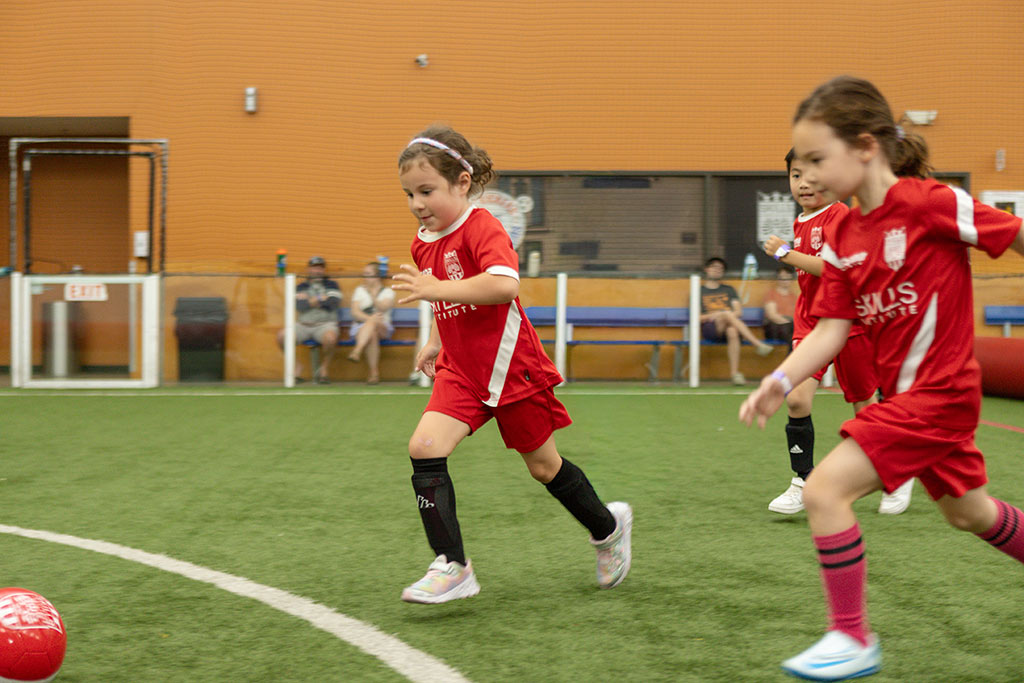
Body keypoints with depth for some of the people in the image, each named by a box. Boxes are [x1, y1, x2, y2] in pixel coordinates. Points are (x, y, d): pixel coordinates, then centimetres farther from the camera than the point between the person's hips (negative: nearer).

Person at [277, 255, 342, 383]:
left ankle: (323, 369, -12)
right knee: (282, 336, -25)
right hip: (303, 324, 2)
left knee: (330, 338, -38)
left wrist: (310, 300, -2)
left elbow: (333, 303, -6)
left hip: (325, 324, -2)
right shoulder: (302, 286, 17)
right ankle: (296, 367, -3)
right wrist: (321, 300, -5)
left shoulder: (331, 285, 13)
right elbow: (298, 305, -2)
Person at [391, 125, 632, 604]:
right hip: (461, 372, 7)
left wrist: (438, 289, -37)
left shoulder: (481, 228, -19)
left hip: (511, 368, -6)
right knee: (424, 448, -15)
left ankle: (608, 528, 36)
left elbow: (505, 284, -38)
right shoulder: (423, 244, 7)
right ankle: (452, 568, -14)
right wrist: (435, 343, 18)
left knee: (544, 466, 8)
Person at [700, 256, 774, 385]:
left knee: (732, 332, -38)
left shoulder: (728, 290, 29)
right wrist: (711, 316, -11)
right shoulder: (699, 291, 20)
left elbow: (739, 312, 15)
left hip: (730, 324, 2)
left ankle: (734, 373, -44)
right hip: (710, 328, -2)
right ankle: (758, 344, -46)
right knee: (727, 314, -36)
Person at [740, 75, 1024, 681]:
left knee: (826, 489, -16)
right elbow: (830, 329, 0)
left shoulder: (930, 204, -18)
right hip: (904, 391, 9)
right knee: (968, 512, 24)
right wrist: (781, 380, -14)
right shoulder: (844, 238, 4)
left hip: (937, 391, -9)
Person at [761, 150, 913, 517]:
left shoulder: (839, 216, -14)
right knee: (797, 399, -11)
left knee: (866, 406, 6)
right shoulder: (801, 223, 12)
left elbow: (833, 267, -27)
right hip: (810, 322, 6)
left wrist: (786, 254, -23)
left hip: (848, 323, -6)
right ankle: (803, 483, -1)